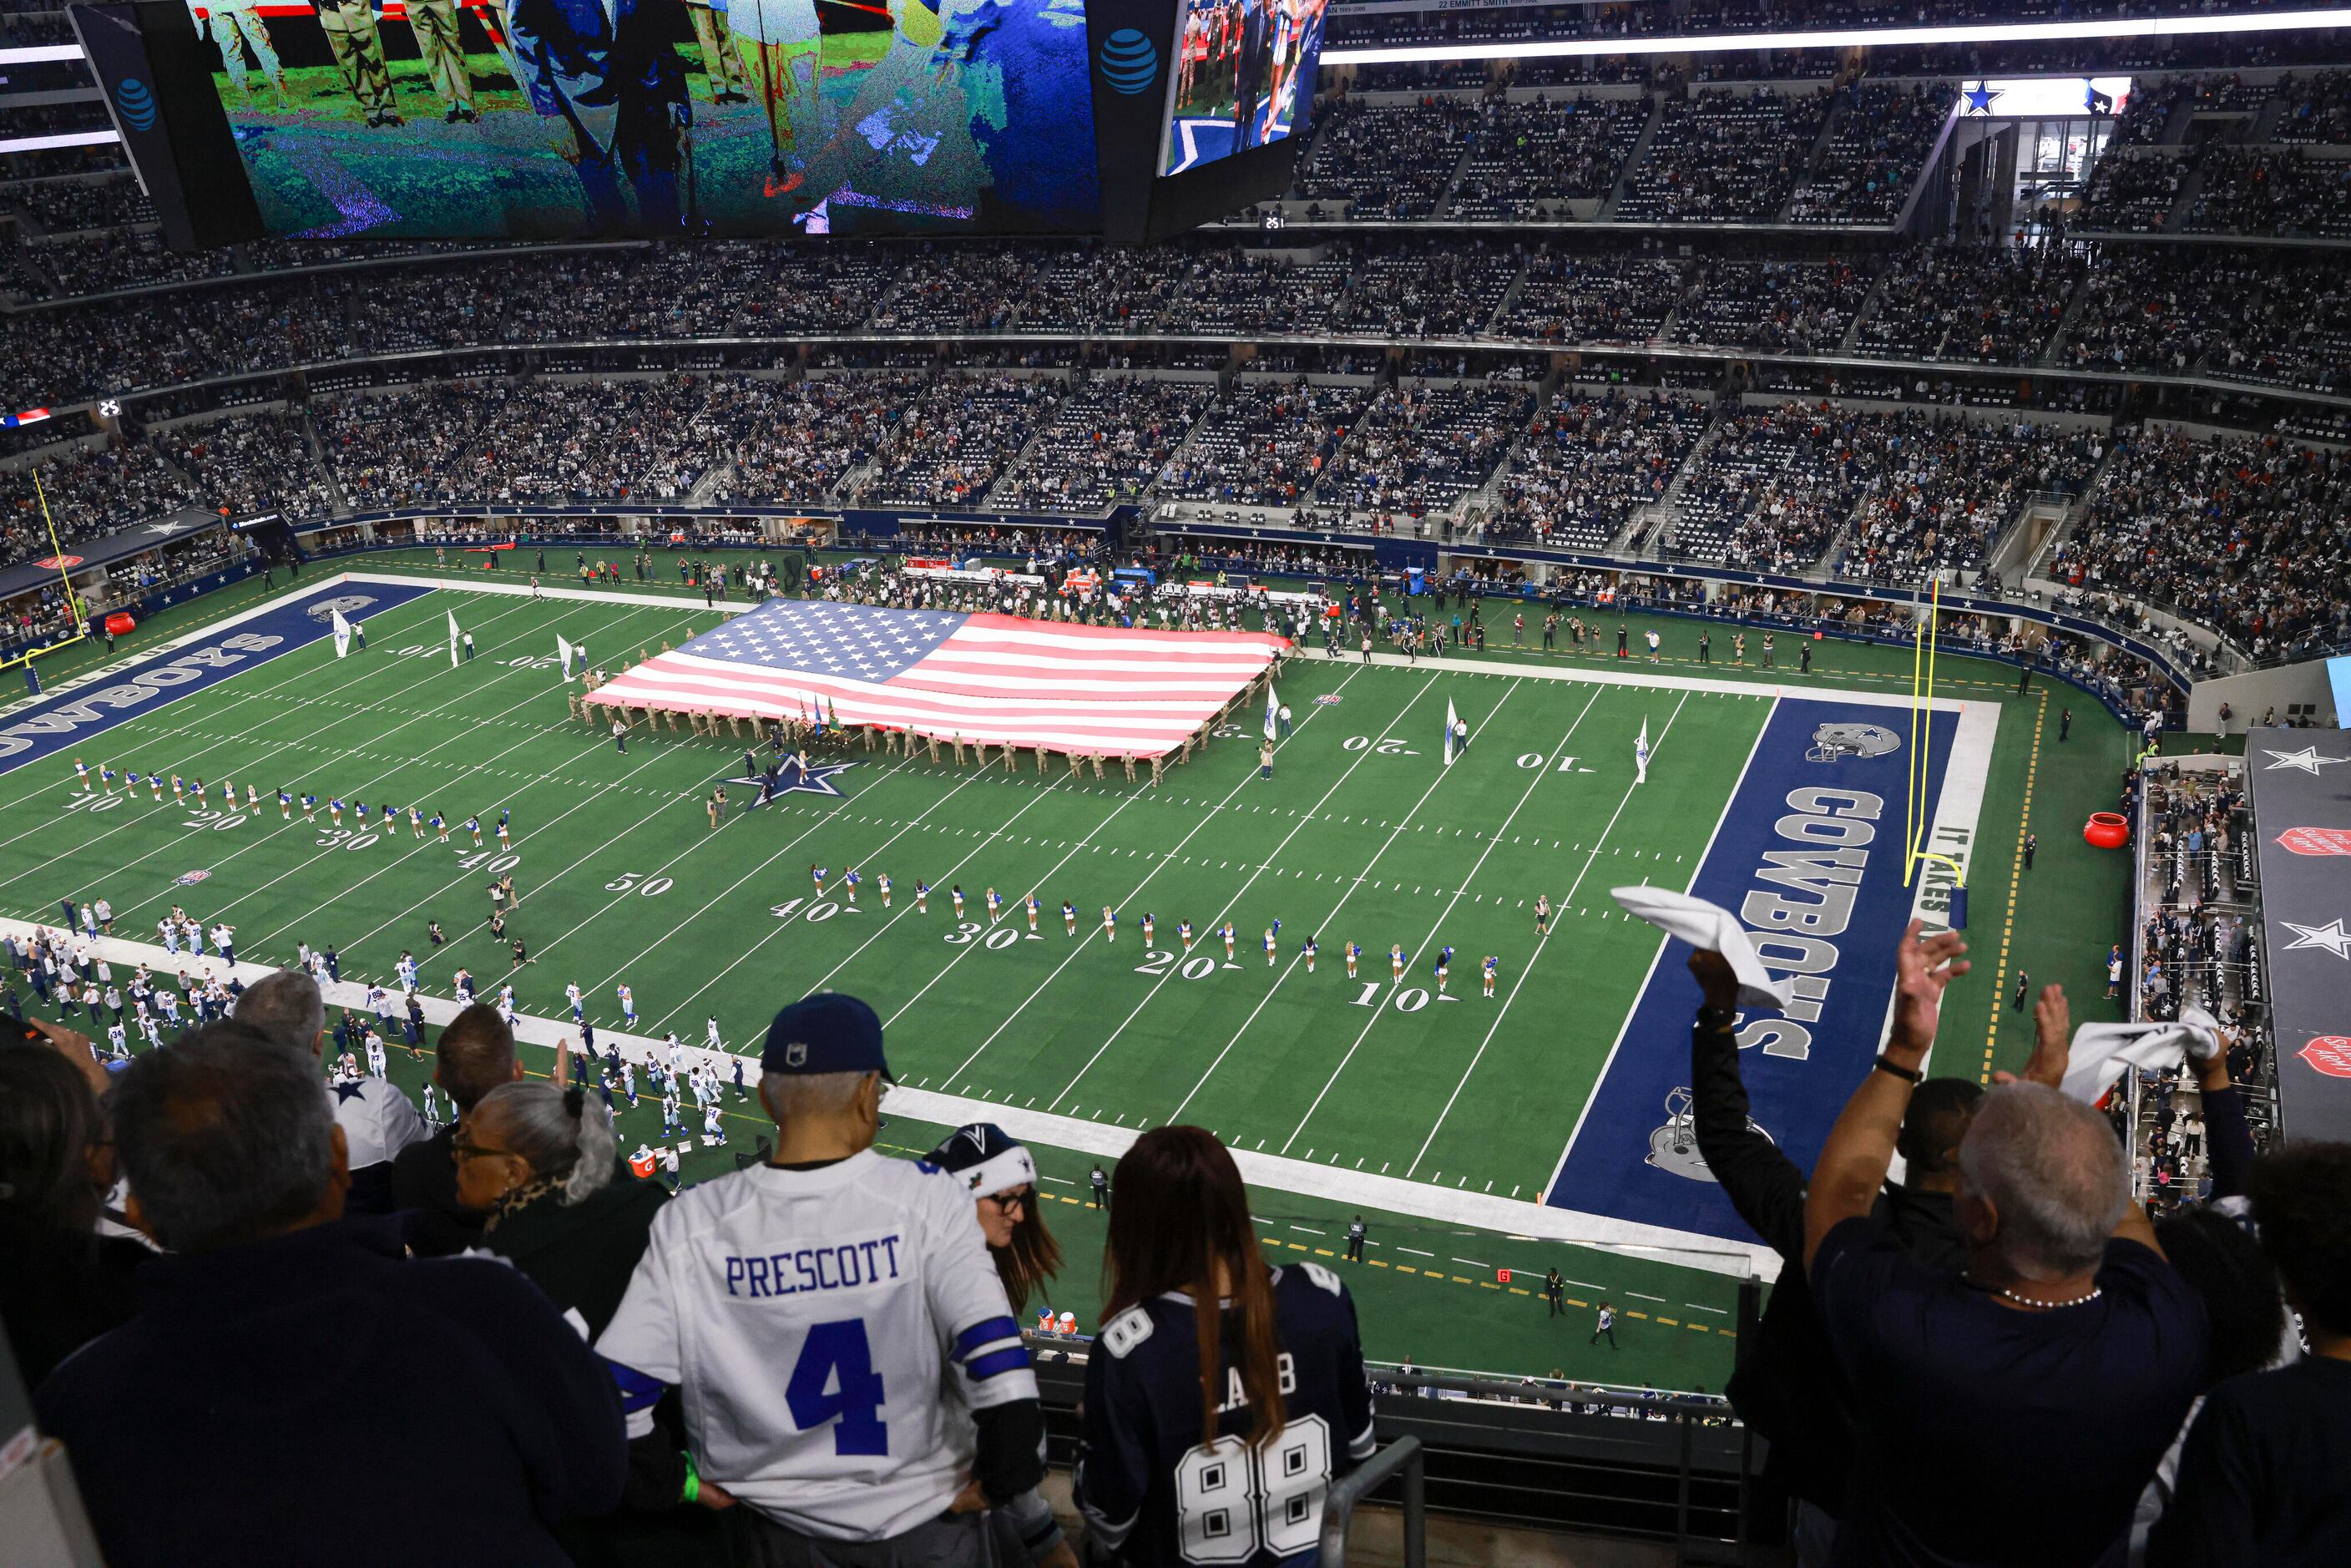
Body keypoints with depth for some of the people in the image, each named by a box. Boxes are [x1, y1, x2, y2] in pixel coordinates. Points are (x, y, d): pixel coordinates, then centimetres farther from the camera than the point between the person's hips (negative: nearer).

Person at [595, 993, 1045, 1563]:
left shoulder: (689, 1227, -13)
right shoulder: (923, 1198, -19)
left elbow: (610, 1394, -14)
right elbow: (1000, 1367, -24)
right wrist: (995, 1484, -8)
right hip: (929, 1521, -1)